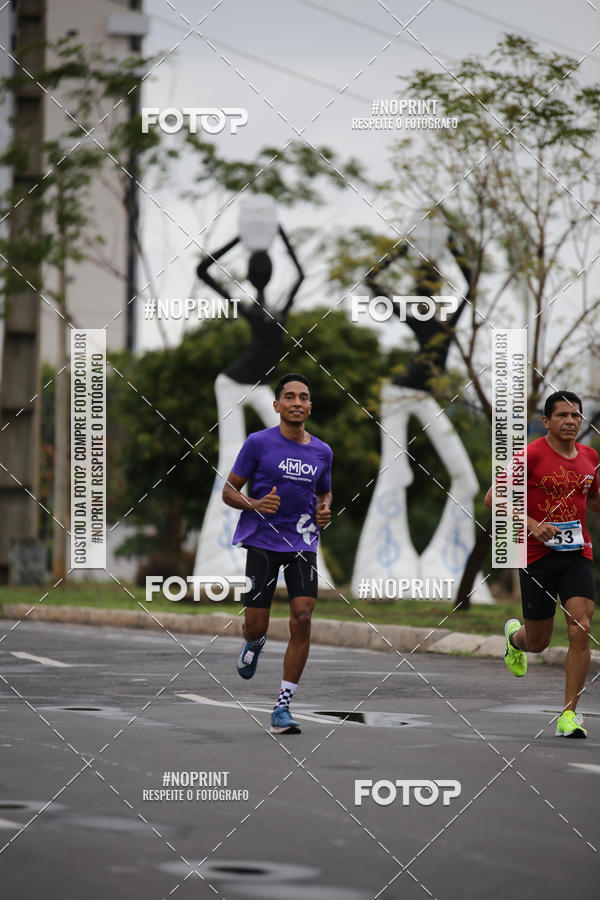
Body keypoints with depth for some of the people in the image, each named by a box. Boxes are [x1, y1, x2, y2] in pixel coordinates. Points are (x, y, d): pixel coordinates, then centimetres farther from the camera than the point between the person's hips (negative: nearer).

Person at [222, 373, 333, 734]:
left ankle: (283, 708, -5)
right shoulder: (259, 443, -3)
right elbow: (229, 490, 2)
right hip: (262, 541, -2)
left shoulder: (322, 452, 9)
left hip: (302, 544, 2)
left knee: (302, 620, -12)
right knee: (256, 626, -3)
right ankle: (255, 643, 39)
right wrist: (255, 504, -18)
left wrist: (325, 512, 3)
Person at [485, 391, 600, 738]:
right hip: (538, 554, -3)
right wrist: (532, 524, -21)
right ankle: (515, 634, 47)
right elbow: (493, 498, -10)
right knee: (538, 643, 7)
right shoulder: (531, 455, -9)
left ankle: (569, 714, -8)